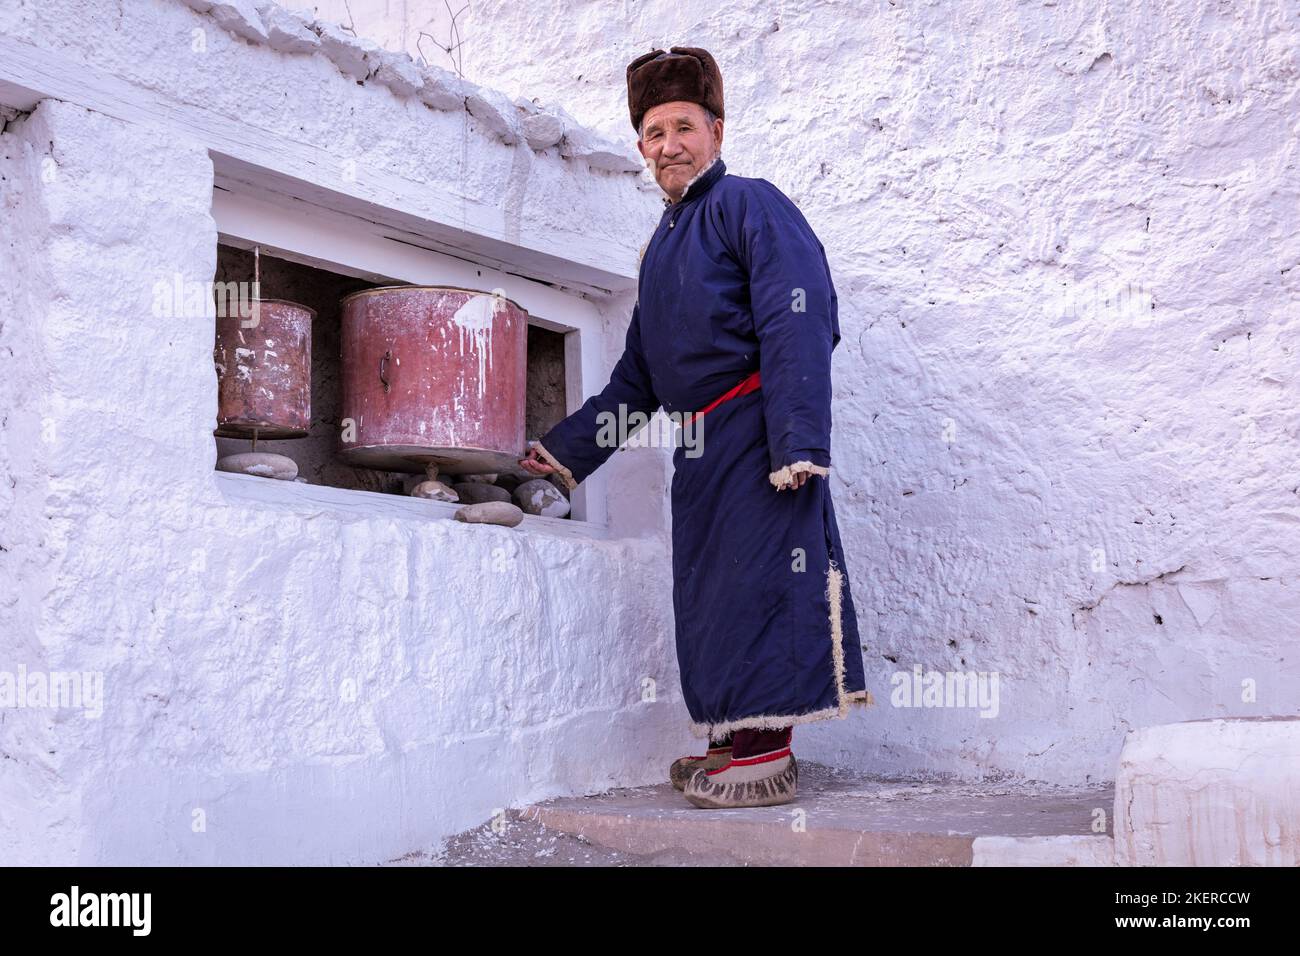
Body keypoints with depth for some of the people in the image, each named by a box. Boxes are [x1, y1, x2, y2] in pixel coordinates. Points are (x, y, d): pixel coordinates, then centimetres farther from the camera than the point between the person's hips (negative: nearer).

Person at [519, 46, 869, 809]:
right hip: (699, 447, 9)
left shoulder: (749, 205, -2)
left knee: (756, 580, -10)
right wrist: (569, 448, 21)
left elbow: (800, 324, -14)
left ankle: (767, 755, -5)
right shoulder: (663, 244, 23)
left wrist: (798, 442, -24)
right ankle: (737, 744, 16)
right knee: (711, 593, 8)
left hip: (754, 432, -9)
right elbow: (637, 378, 26)